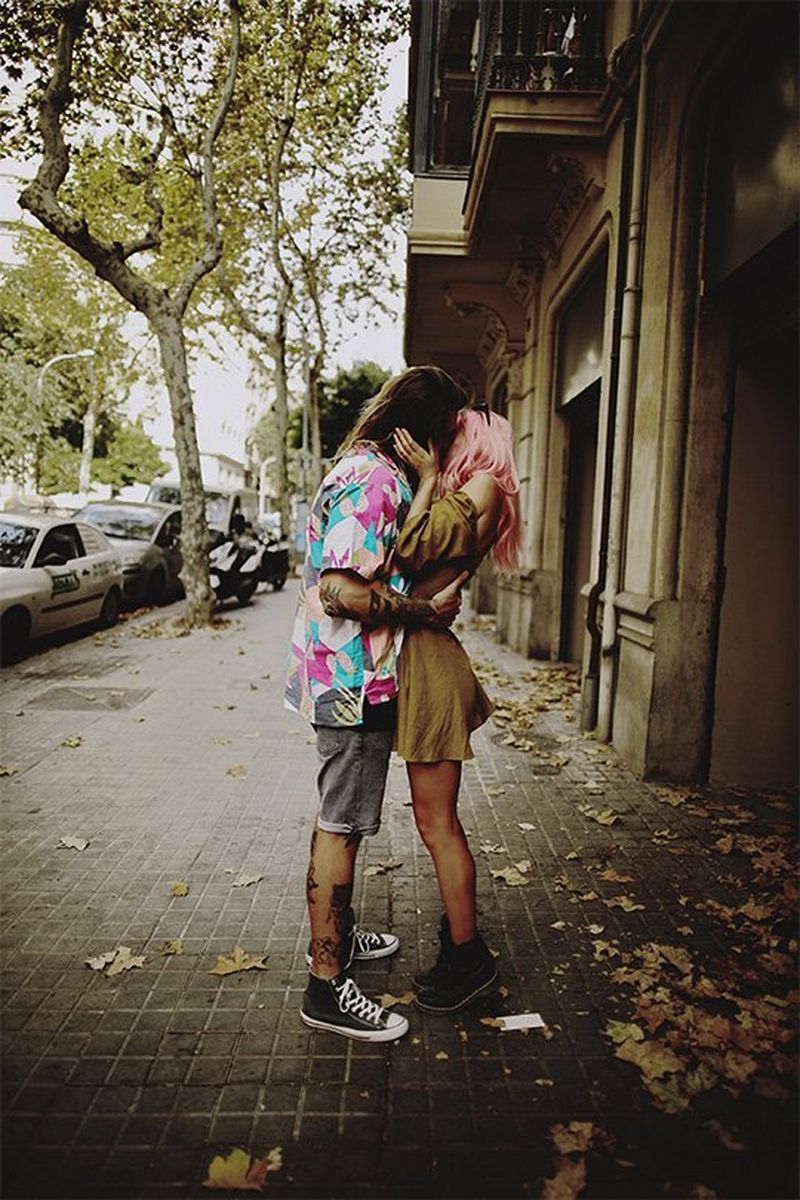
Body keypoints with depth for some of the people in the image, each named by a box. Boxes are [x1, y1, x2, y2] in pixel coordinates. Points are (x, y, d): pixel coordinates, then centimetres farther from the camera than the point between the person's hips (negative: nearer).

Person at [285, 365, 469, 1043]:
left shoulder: (369, 470, 15)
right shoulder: (375, 479, -19)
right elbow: (343, 590, -27)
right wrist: (427, 611, -18)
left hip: (346, 677, 11)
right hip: (355, 680, -11)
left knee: (340, 818, 21)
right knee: (341, 827, -2)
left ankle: (337, 933, 38)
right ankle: (326, 987, 12)